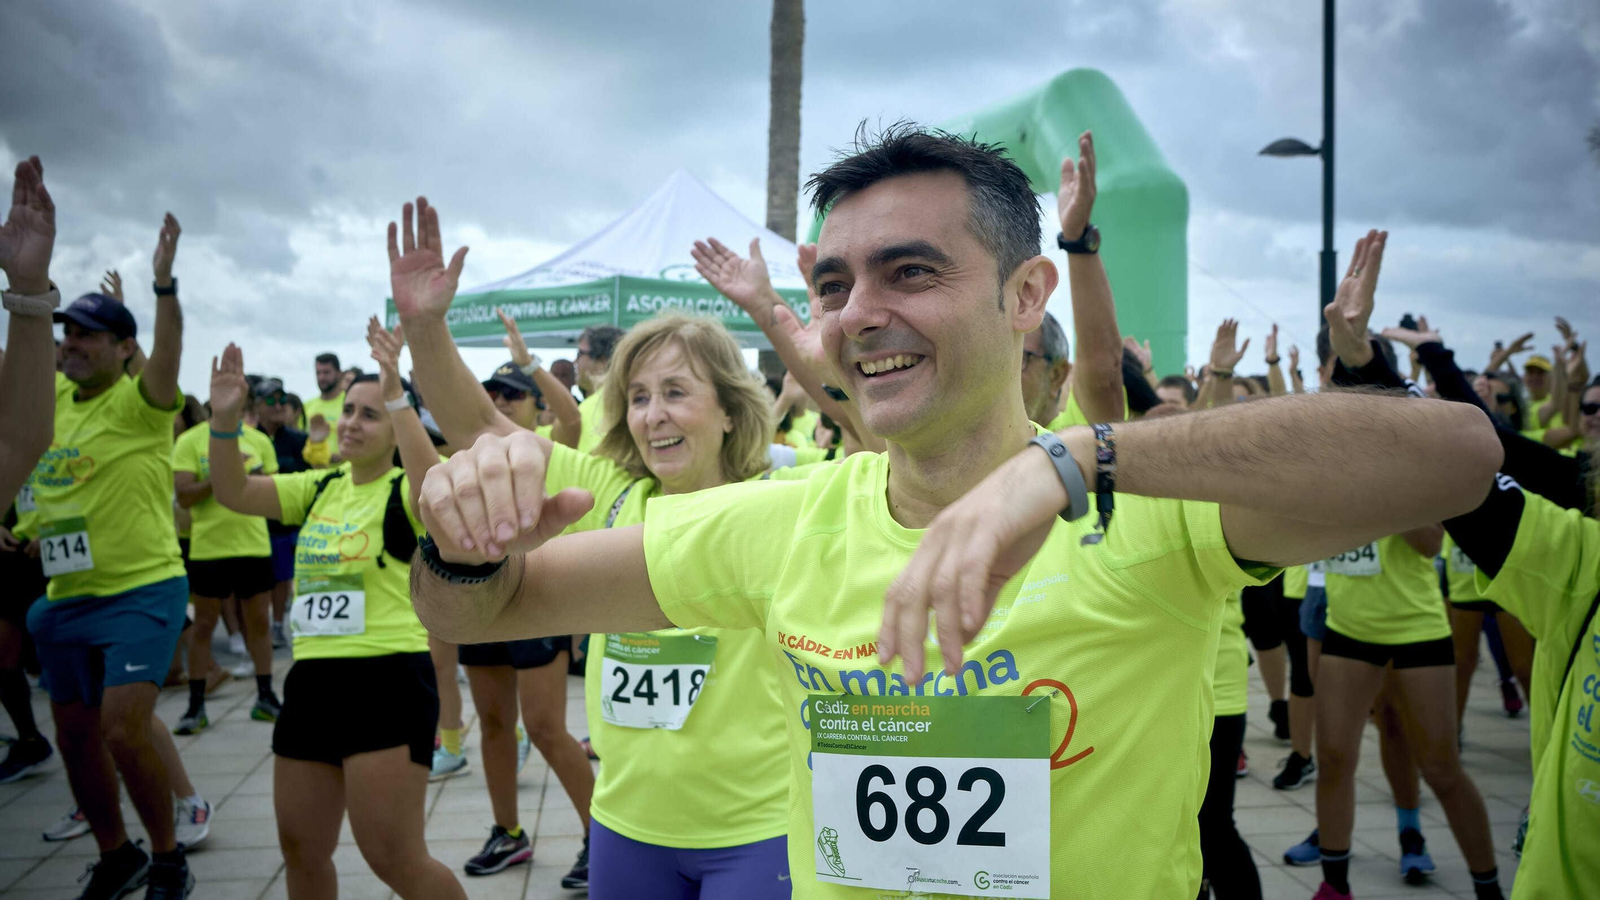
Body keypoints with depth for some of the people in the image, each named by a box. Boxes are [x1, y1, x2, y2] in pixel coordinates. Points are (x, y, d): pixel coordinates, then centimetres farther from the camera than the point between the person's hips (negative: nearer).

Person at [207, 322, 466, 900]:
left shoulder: (404, 491, -7)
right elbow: (234, 493, 5)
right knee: (301, 851, 17)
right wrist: (225, 419, -11)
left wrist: (397, 397, -37)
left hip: (389, 680, -7)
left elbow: (434, 487, -31)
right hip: (312, 679, 7)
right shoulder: (320, 488, 12)